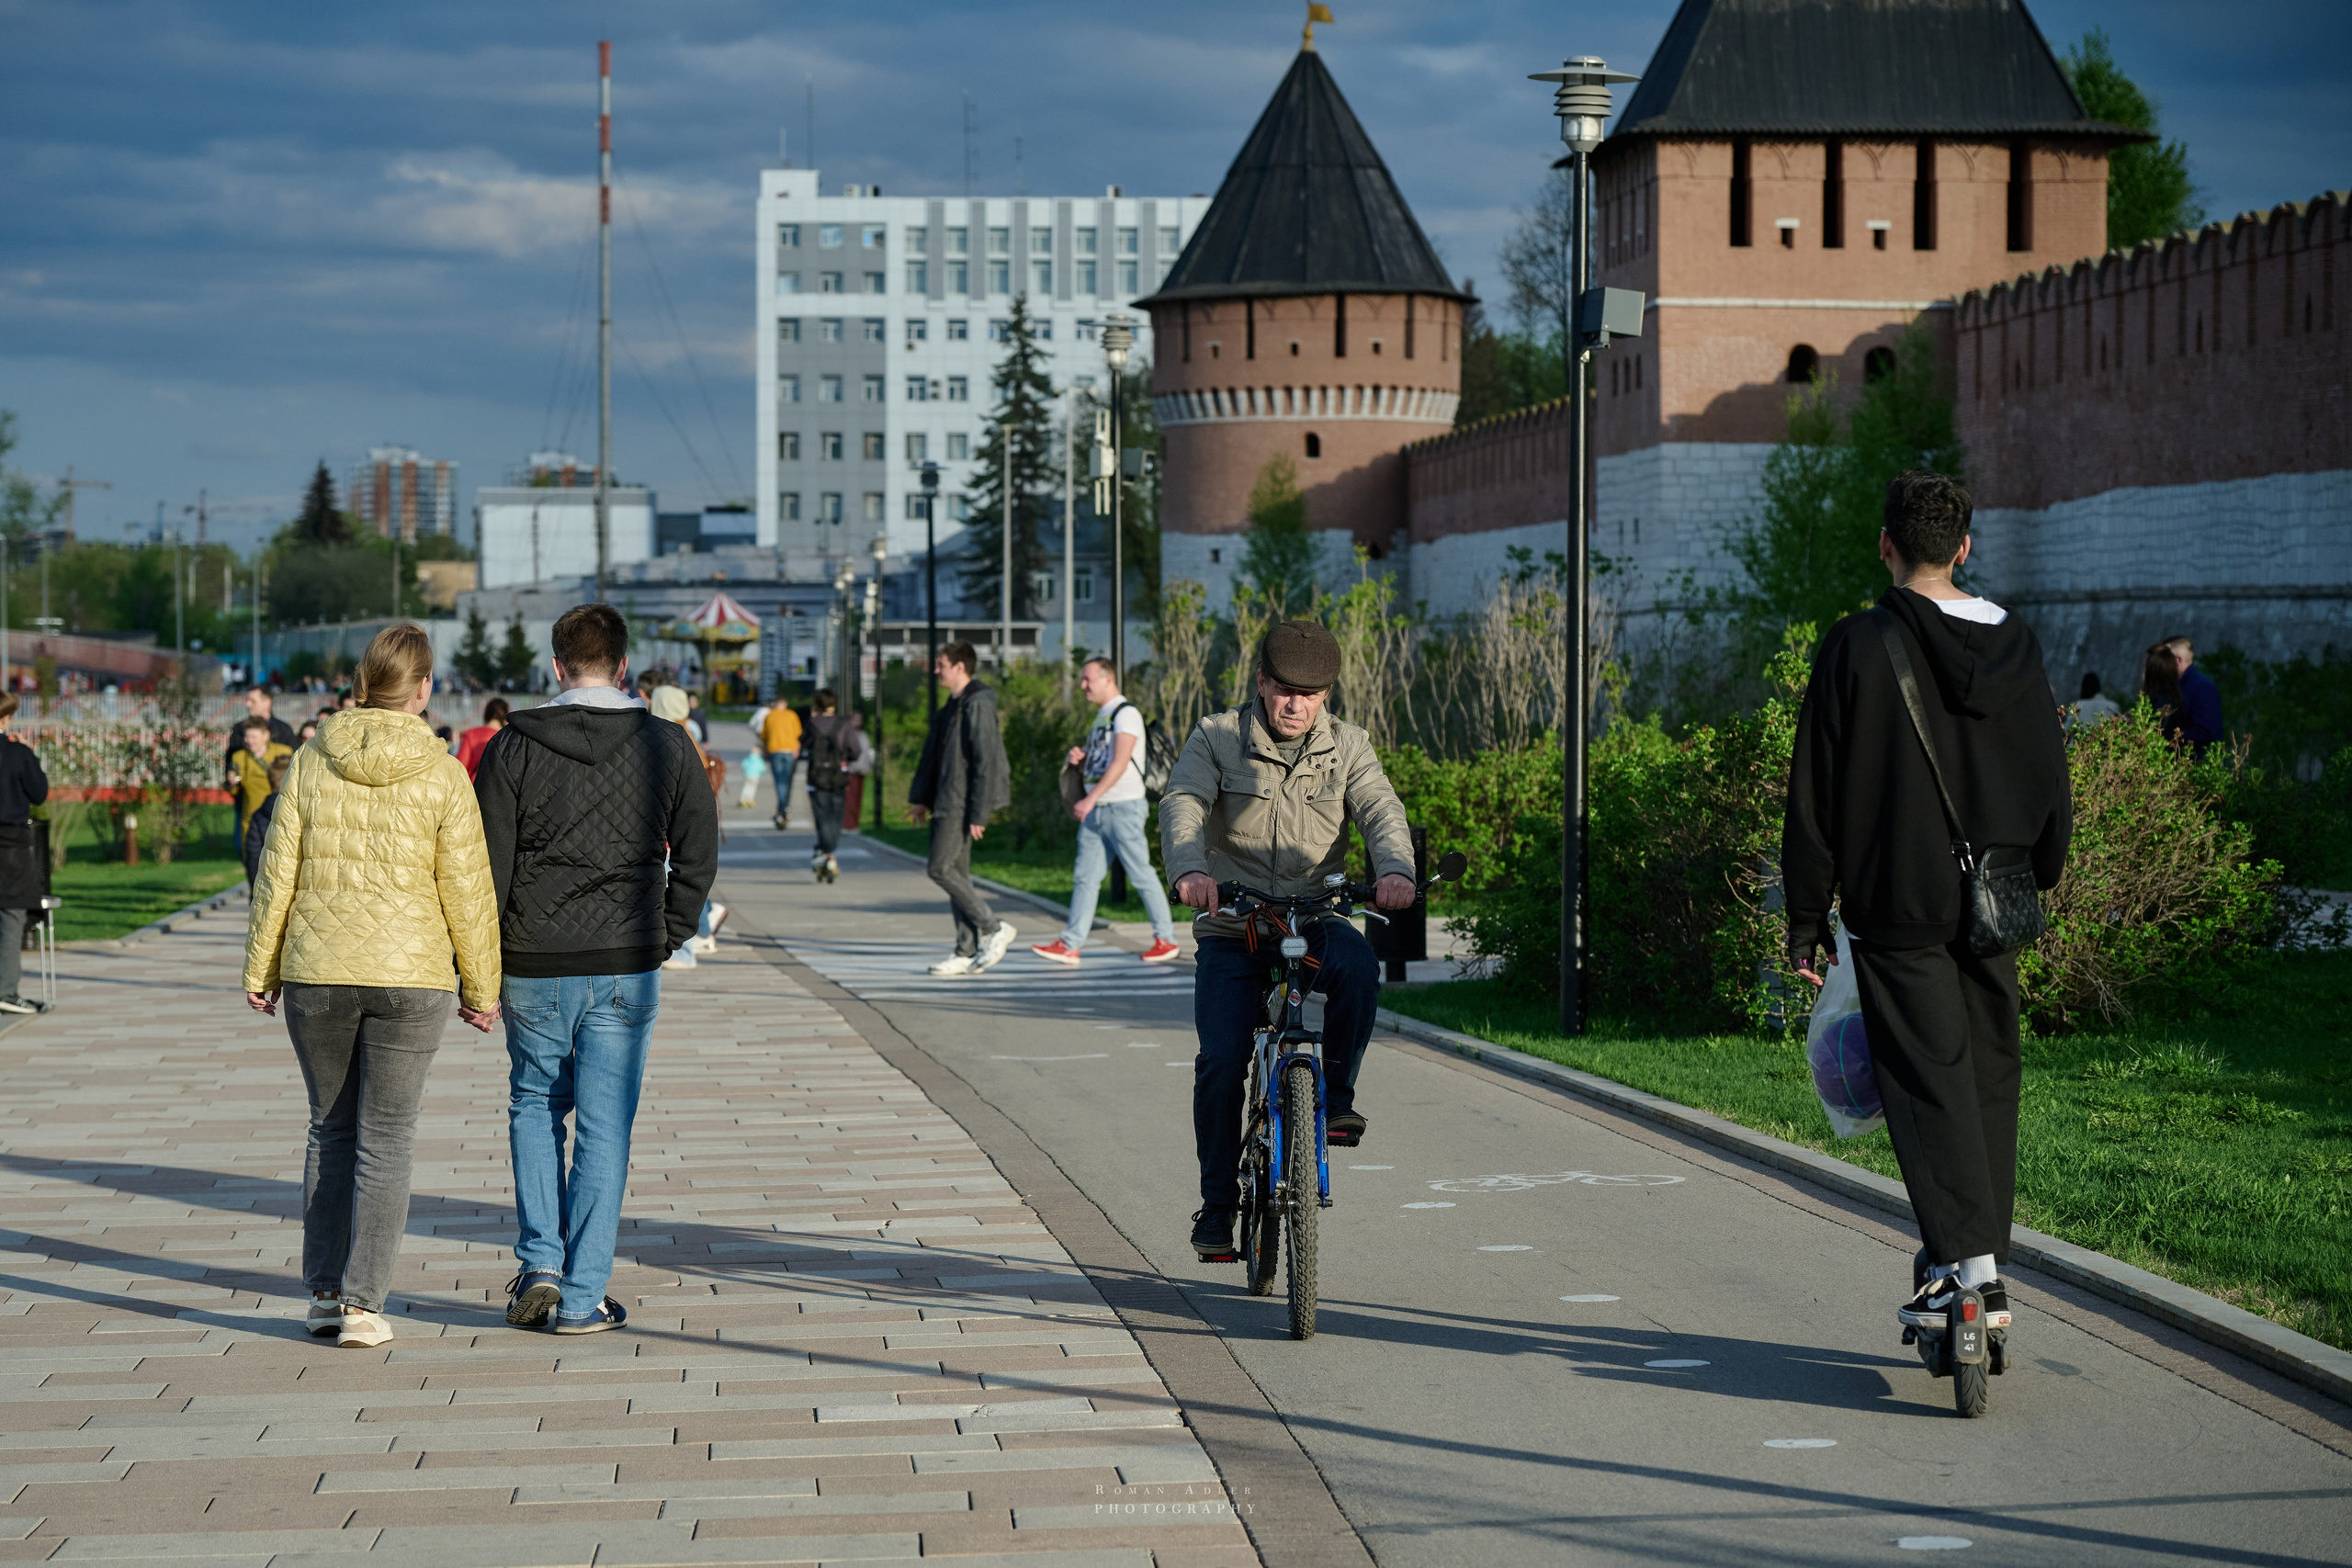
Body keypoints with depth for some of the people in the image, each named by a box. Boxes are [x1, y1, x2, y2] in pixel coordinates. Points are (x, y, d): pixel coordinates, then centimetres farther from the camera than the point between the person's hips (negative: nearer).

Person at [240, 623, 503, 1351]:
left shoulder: (310, 765, -2)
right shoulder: (442, 777, -8)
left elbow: (277, 875, 0)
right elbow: (467, 893, -6)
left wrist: (261, 969, 10)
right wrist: (481, 987, 4)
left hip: (316, 976, 2)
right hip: (410, 977, -2)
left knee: (330, 1129, 16)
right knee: (386, 1140, 5)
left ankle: (324, 1291, 15)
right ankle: (362, 1304, 1)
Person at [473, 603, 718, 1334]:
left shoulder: (513, 746, -4)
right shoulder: (667, 746, 0)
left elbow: (486, 864, -4)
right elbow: (698, 856, 1)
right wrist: (665, 940, 10)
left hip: (534, 967, 0)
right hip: (626, 970, 0)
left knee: (534, 1106, 19)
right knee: (604, 1126, 4)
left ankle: (539, 1264, 8)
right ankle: (583, 1295, 5)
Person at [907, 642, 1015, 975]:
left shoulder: (978, 704, -15)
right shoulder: (952, 706, 16)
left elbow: (986, 760, -19)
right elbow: (933, 756, 23)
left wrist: (978, 813, -21)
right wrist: (922, 798, 19)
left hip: (963, 804, -10)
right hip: (946, 803, 10)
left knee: (941, 869, -13)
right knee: (956, 872, 8)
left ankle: (994, 928, -4)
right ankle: (967, 951, 10)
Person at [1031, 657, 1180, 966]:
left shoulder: (1126, 714, -9)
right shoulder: (1100, 718, 19)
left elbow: (1120, 763, -20)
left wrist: (1090, 799, -26)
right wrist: (1079, 759, 2)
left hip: (1123, 807, -9)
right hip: (1094, 810, 9)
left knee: (1141, 875, -2)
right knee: (1085, 877, 1)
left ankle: (1165, 939, 7)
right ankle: (1070, 945, -3)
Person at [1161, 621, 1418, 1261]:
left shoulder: (1348, 746, 5)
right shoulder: (1217, 738, 0)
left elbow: (1381, 810, -11)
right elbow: (1182, 803, -17)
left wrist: (1394, 869, -34)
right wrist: (1188, 870, -39)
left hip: (1316, 921, 1)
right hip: (1232, 932, -1)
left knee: (1358, 964, -33)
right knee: (1221, 1061, -13)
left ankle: (1337, 1096, -14)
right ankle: (1218, 1204, 3)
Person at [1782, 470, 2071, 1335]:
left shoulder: (1858, 647, -8)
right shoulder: (2016, 647, 6)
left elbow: (1817, 797, -6)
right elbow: (2052, 784, 12)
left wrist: (1807, 916, 0)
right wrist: (2036, 883, 23)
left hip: (1897, 906, -4)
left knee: (1928, 1078, -4)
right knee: (1988, 1077, 12)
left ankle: (1965, 1258, -17)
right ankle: (1987, 1272, 16)